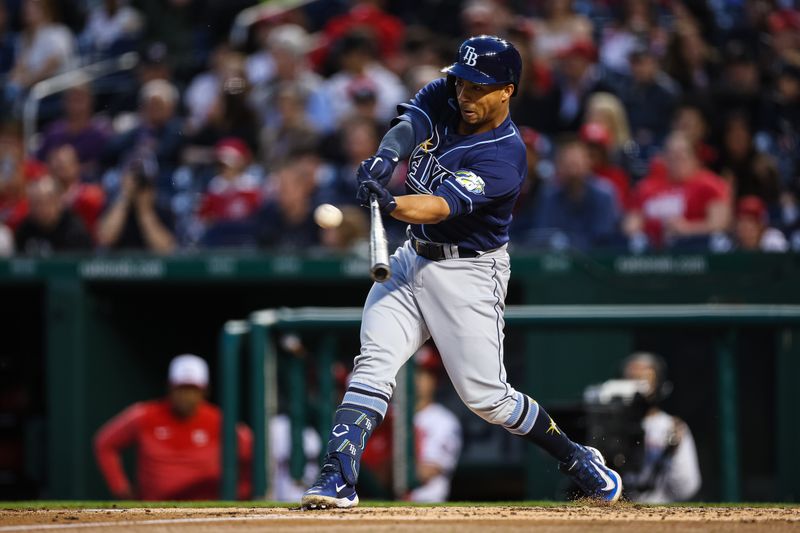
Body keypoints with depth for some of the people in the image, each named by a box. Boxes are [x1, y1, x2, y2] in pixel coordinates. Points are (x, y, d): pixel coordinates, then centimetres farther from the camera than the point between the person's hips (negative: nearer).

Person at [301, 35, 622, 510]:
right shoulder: (445, 98, -1)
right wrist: (386, 157, -39)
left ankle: (577, 459, 17)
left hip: (468, 274, -6)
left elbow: (441, 206, -34)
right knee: (373, 364, -10)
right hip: (414, 258, 6)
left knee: (486, 396, -4)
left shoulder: (504, 155, -23)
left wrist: (392, 204, -53)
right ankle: (338, 479, -15)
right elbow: (408, 126, -17)